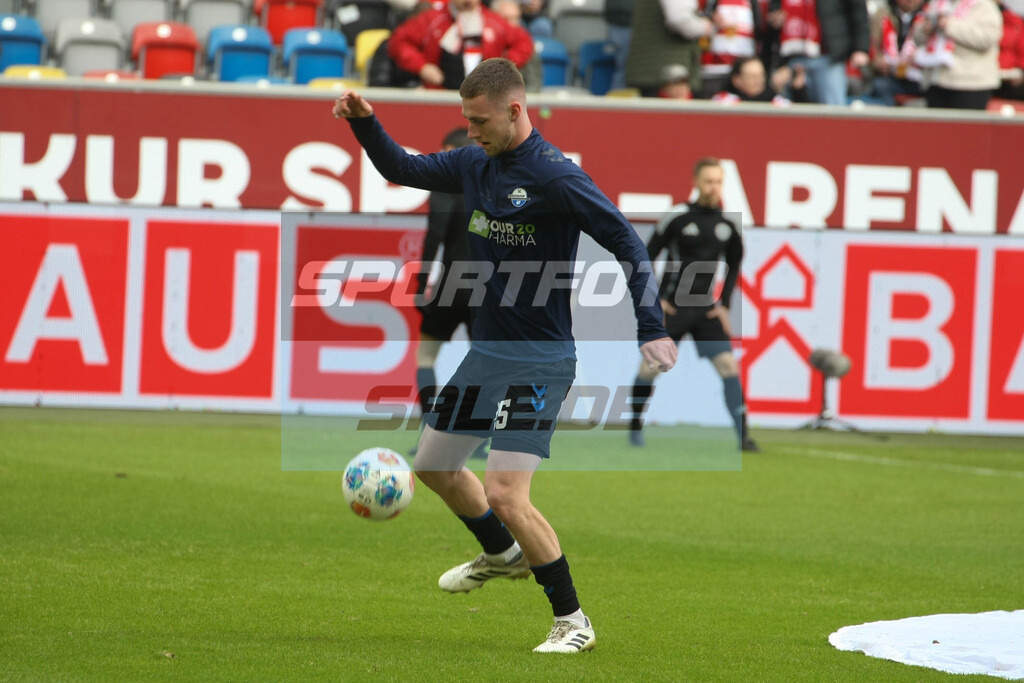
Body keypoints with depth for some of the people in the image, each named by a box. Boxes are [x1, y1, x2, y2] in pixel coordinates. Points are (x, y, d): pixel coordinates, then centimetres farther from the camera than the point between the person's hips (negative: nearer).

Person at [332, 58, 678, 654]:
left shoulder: (555, 175, -19)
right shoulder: (476, 164, 4)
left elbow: (626, 242, -19)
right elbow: (402, 169, 18)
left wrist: (652, 330, -25)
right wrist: (365, 123, 1)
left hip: (540, 361, -9)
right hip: (486, 351, 9)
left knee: (505, 493, -17)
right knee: (435, 464, 21)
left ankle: (573, 621, -3)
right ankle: (502, 555, 46)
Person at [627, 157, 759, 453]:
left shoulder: (727, 225, 2)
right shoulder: (676, 218, -9)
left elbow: (733, 265, 18)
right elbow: (646, 258, -2)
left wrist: (724, 304, 10)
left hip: (705, 309, 3)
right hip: (671, 306, -3)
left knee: (728, 365, -10)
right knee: (650, 367, -3)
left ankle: (743, 435, -10)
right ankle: (635, 425, 19)